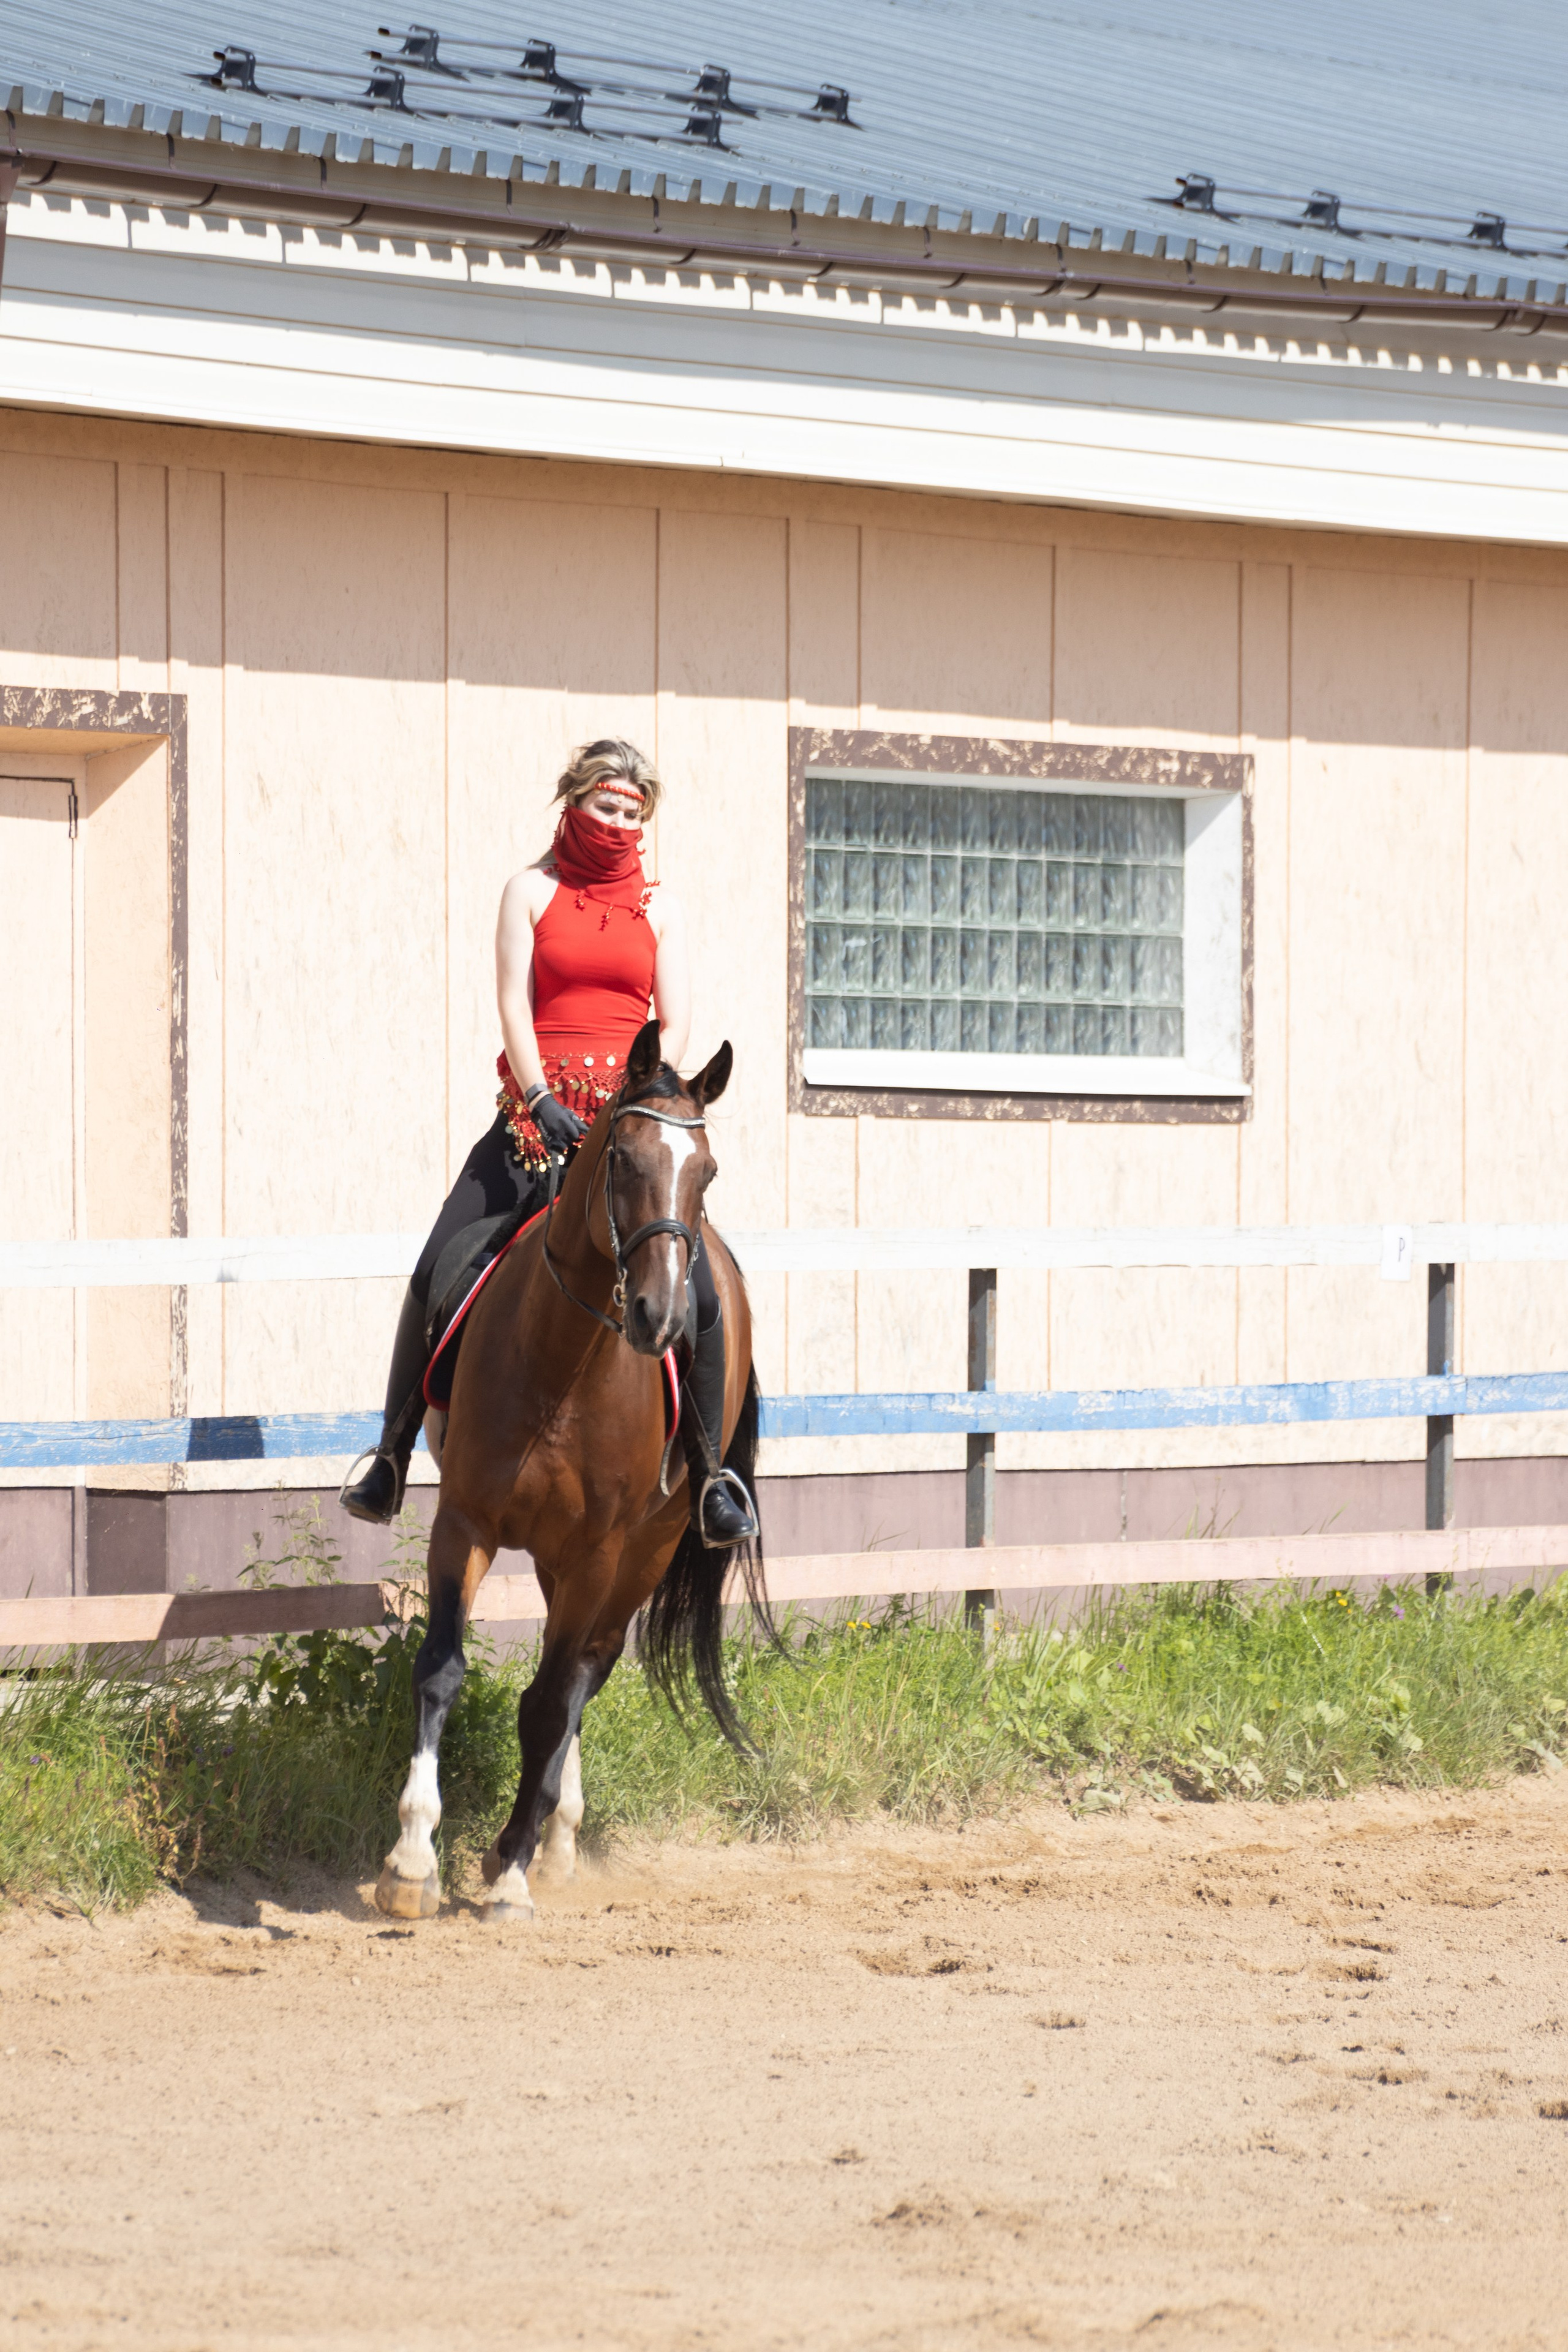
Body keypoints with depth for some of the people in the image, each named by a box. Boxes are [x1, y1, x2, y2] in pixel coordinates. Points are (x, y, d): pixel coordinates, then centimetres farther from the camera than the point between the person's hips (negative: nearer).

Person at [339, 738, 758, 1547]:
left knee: (696, 1289, -17)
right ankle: (391, 1460, 2)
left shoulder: (660, 906, 11)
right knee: (436, 1272, -11)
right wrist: (542, 1101, -17)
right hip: (538, 1108, 0)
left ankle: (710, 1479, -5)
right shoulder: (533, 891, 8)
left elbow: (675, 1023, 3)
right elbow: (514, 1004, -2)